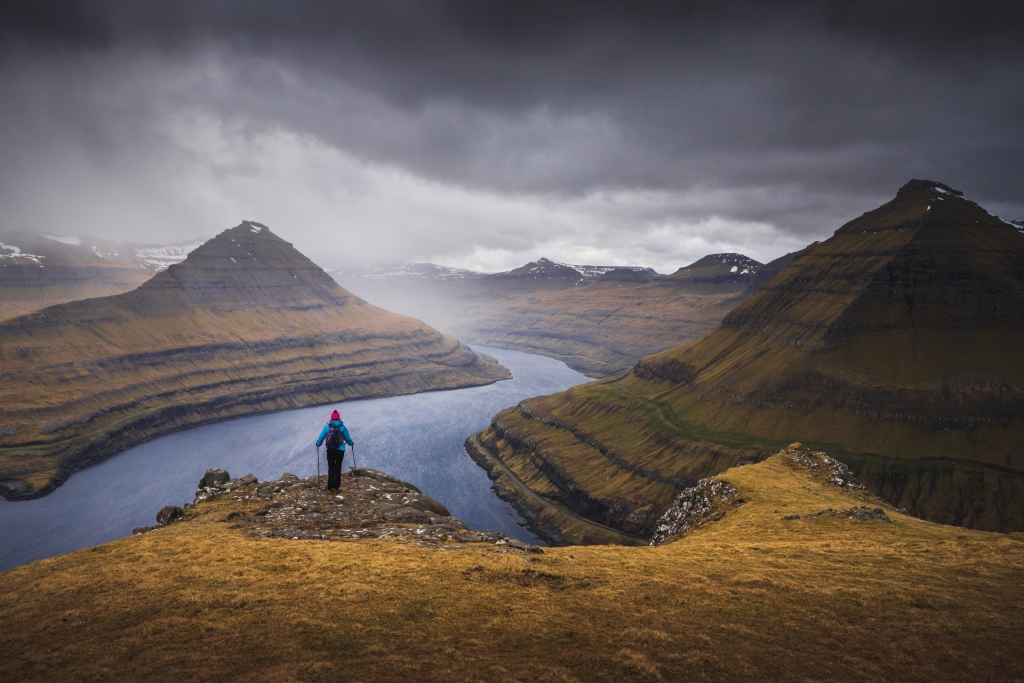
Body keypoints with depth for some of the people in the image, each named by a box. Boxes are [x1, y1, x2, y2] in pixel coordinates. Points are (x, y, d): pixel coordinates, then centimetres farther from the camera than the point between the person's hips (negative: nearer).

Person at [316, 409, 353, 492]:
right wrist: (351, 443, 26)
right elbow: (348, 438, 5)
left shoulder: (327, 427, -1)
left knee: (331, 468, 11)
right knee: (338, 468, 7)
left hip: (330, 450, 1)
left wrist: (318, 444, 22)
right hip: (340, 450, -1)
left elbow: (321, 437, 2)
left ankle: (330, 488, 8)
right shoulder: (342, 427, -3)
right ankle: (335, 488, 1)